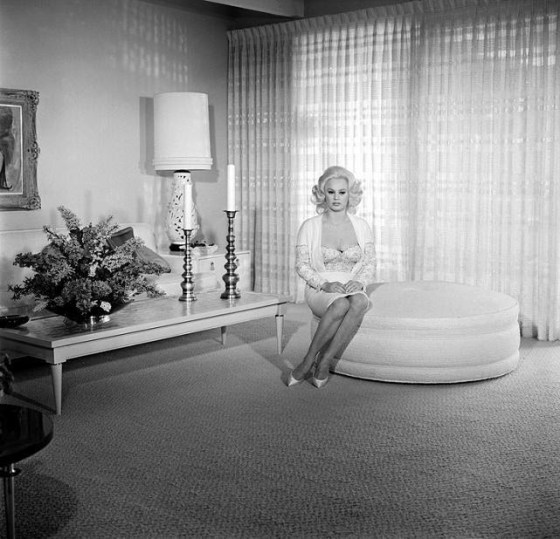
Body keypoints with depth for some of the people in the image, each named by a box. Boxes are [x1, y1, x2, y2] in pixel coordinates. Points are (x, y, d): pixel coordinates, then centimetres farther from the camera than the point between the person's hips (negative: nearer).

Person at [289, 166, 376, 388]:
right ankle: (311, 361, -21)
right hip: (320, 291, -2)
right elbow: (302, 265, -1)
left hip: (353, 289, 2)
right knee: (341, 305, -38)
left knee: (359, 303, -36)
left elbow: (370, 264, 7)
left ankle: (322, 363, -27)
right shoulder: (310, 226, 1)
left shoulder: (361, 226, 9)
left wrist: (359, 281, -14)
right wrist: (325, 284, -17)